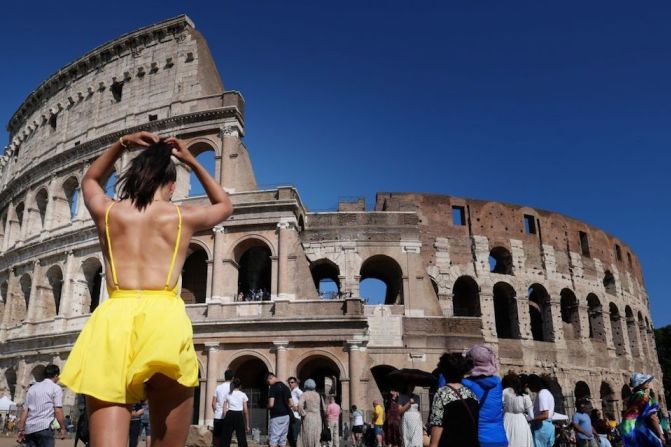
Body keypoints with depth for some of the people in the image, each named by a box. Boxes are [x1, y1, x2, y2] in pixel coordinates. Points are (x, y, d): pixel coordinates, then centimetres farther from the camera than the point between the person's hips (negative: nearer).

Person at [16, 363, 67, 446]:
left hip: (29, 428, 6)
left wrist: (21, 430, 15)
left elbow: (25, 411, 14)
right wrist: (62, 428, 0)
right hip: (44, 427, -6)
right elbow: (58, 411, -6)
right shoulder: (55, 388, 2)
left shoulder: (32, 388, 20)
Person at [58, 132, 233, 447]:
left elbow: (89, 180, 43)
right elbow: (224, 205, 36)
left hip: (112, 321, 2)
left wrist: (121, 144, 35)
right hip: (165, 320, -1)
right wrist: (193, 162, 34)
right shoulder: (183, 216, 14)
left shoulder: (106, 211, 17)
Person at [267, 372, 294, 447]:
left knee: (273, 440, 0)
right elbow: (290, 404, 10)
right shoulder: (286, 387, 10)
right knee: (283, 439, 12)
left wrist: (268, 407, 3)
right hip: (286, 415, 7)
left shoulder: (273, 388, -11)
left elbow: (271, 404, -18)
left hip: (276, 416, -7)